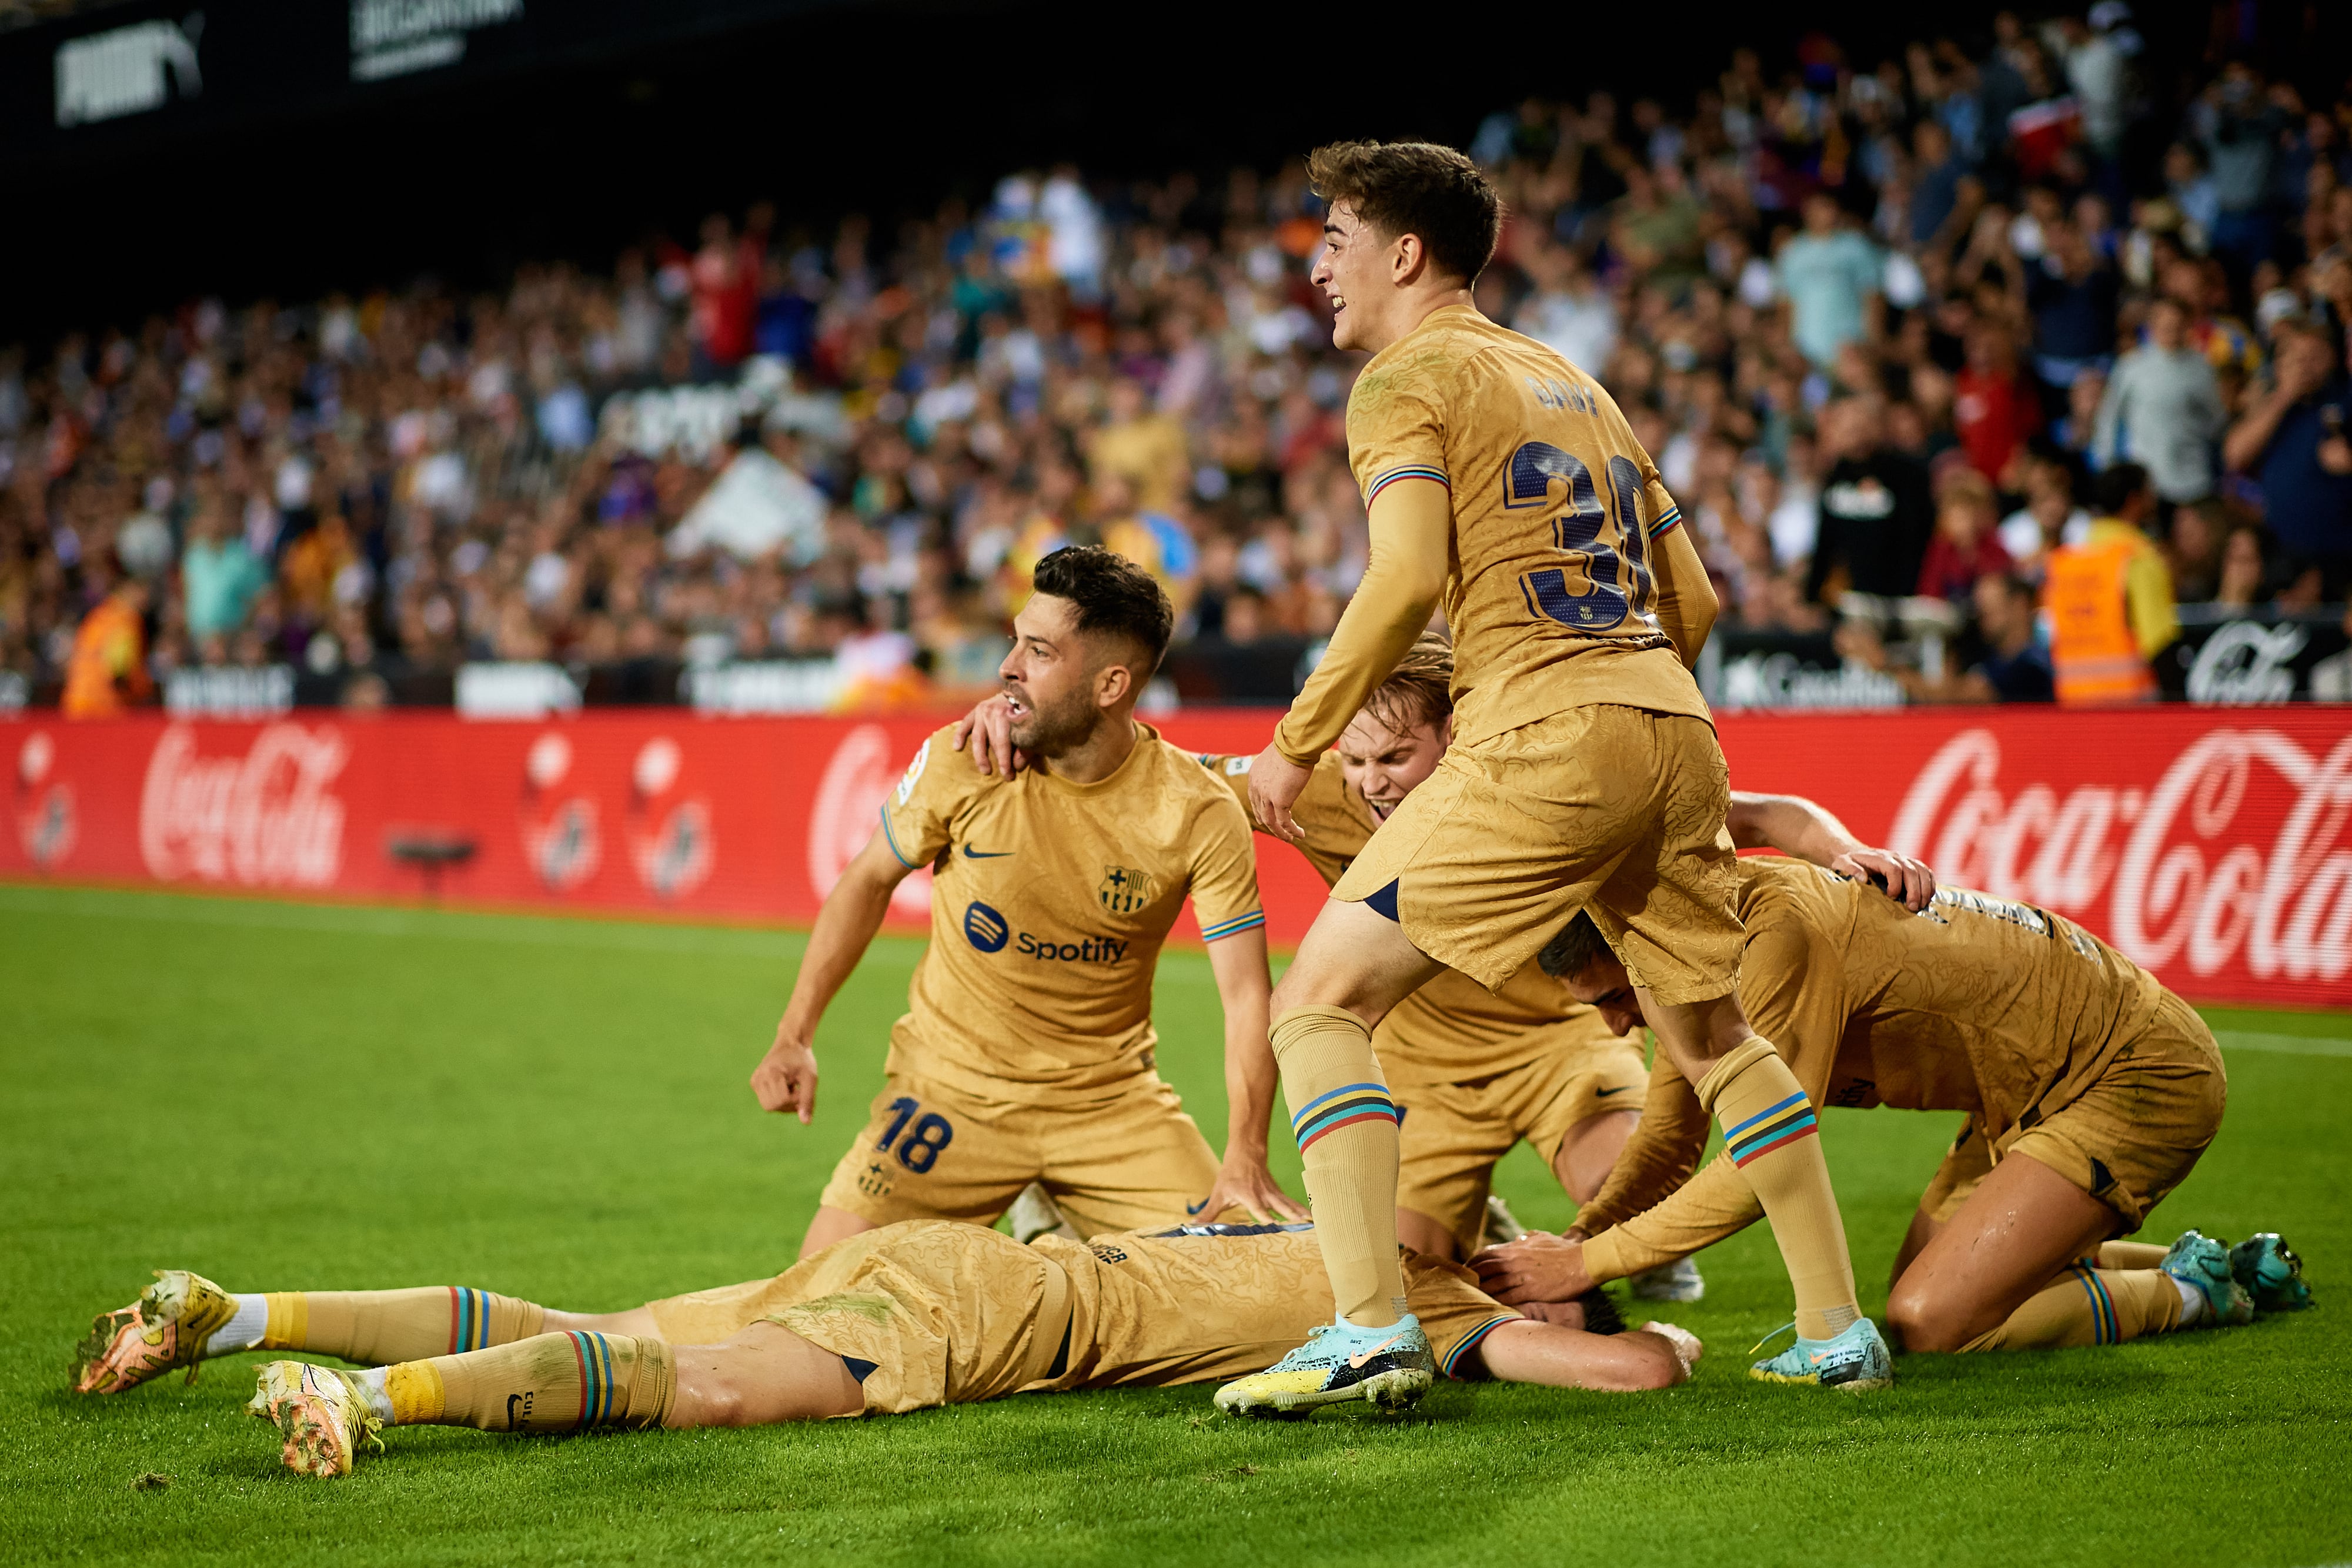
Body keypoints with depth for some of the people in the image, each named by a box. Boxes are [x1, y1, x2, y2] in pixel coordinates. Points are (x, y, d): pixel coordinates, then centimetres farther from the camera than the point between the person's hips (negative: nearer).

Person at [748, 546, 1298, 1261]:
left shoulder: (1200, 815, -15)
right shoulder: (964, 763, -14)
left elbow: (1247, 995, -14)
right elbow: (869, 882, 2)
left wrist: (1247, 1157, -26)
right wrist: (795, 1036, -4)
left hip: (1110, 1097, 1)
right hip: (953, 1085, 0)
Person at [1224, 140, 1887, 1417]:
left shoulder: (1406, 378, 3)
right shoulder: (1573, 380, 25)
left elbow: (1406, 580, -14)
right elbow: (1694, 603, 24)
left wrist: (1297, 742, -6)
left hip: (1545, 739, -8)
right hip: (1676, 730, 8)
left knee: (1319, 1002, -3)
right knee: (1715, 1035, 22)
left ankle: (1371, 1328, -14)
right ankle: (1839, 1332, 24)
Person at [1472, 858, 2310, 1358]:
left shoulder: (1783, 939, -30)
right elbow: (1665, 1150, 5)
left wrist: (1590, 1261, -22)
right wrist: (1557, 1256, -11)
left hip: (2144, 1077, -10)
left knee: (1927, 1323, -18)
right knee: (1920, 1283, 16)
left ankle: (2187, 1294, 1)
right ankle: (2215, 1268, 24)